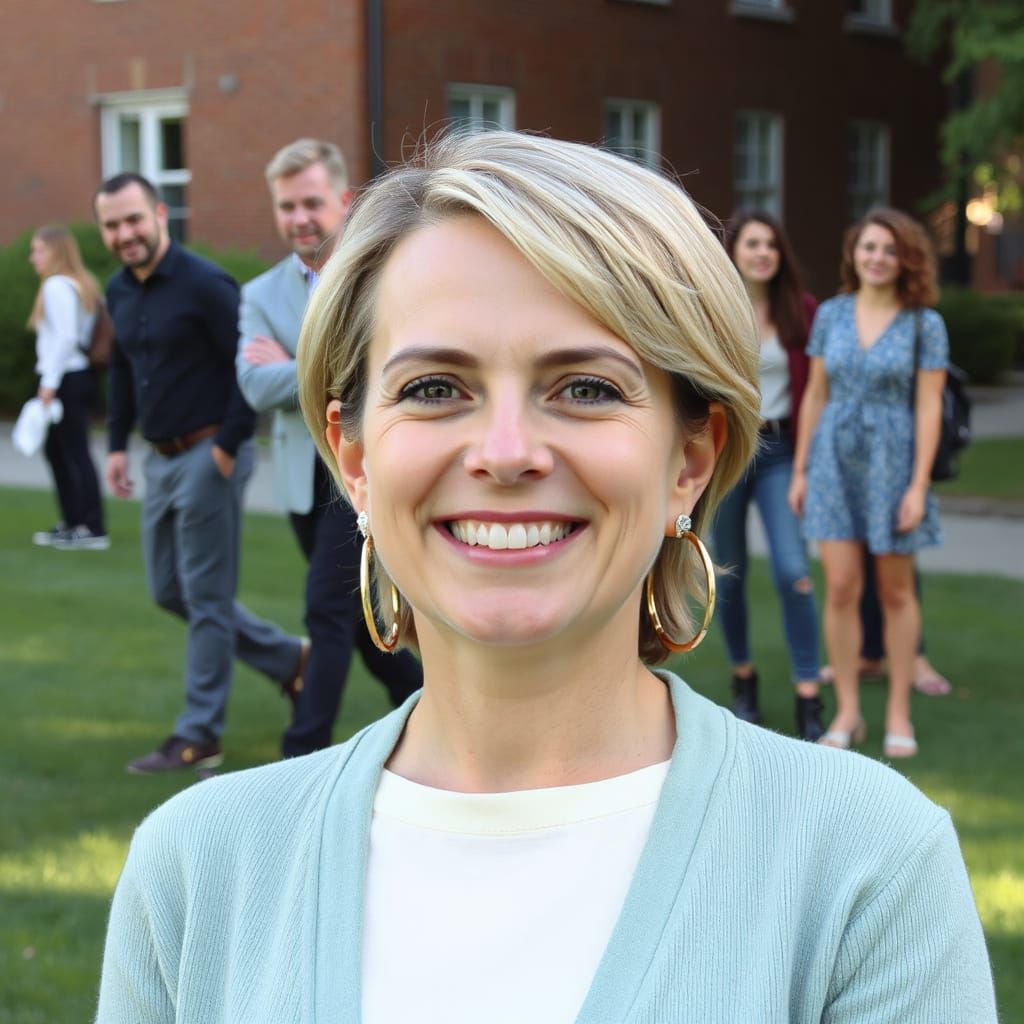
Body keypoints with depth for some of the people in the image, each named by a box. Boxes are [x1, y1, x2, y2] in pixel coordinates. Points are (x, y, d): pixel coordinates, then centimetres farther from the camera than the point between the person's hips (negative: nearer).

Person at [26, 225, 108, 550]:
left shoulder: (57, 285, -13)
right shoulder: (81, 283, 15)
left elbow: (66, 337, -20)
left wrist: (49, 382, -19)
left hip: (66, 378, -10)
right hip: (79, 375, 10)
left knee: (76, 453, -7)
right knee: (56, 450, 18)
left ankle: (94, 530, -4)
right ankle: (71, 524, 24)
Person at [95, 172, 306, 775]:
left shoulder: (205, 285, -16)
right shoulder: (119, 292, 8)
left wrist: (228, 446, -18)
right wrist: (118, 443, 14)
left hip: (210, 456, -9)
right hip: (162, 458, 9)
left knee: (207, 598, -1)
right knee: (170, 591, 15)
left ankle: (199, 737, 7)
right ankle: (289, 660, 28)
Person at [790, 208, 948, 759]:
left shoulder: (925, 324, -6)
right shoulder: (831, 314, 3)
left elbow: (929, 408, -9)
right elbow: (815, 396, 7)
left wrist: (918, 487, -14)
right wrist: (800, 471, 5)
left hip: (893, 464, -2)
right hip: (836, 462, 2)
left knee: (895, 592, 7)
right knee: (841, 589, -2)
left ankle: (898, 713, 18)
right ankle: (847, 713, 9)